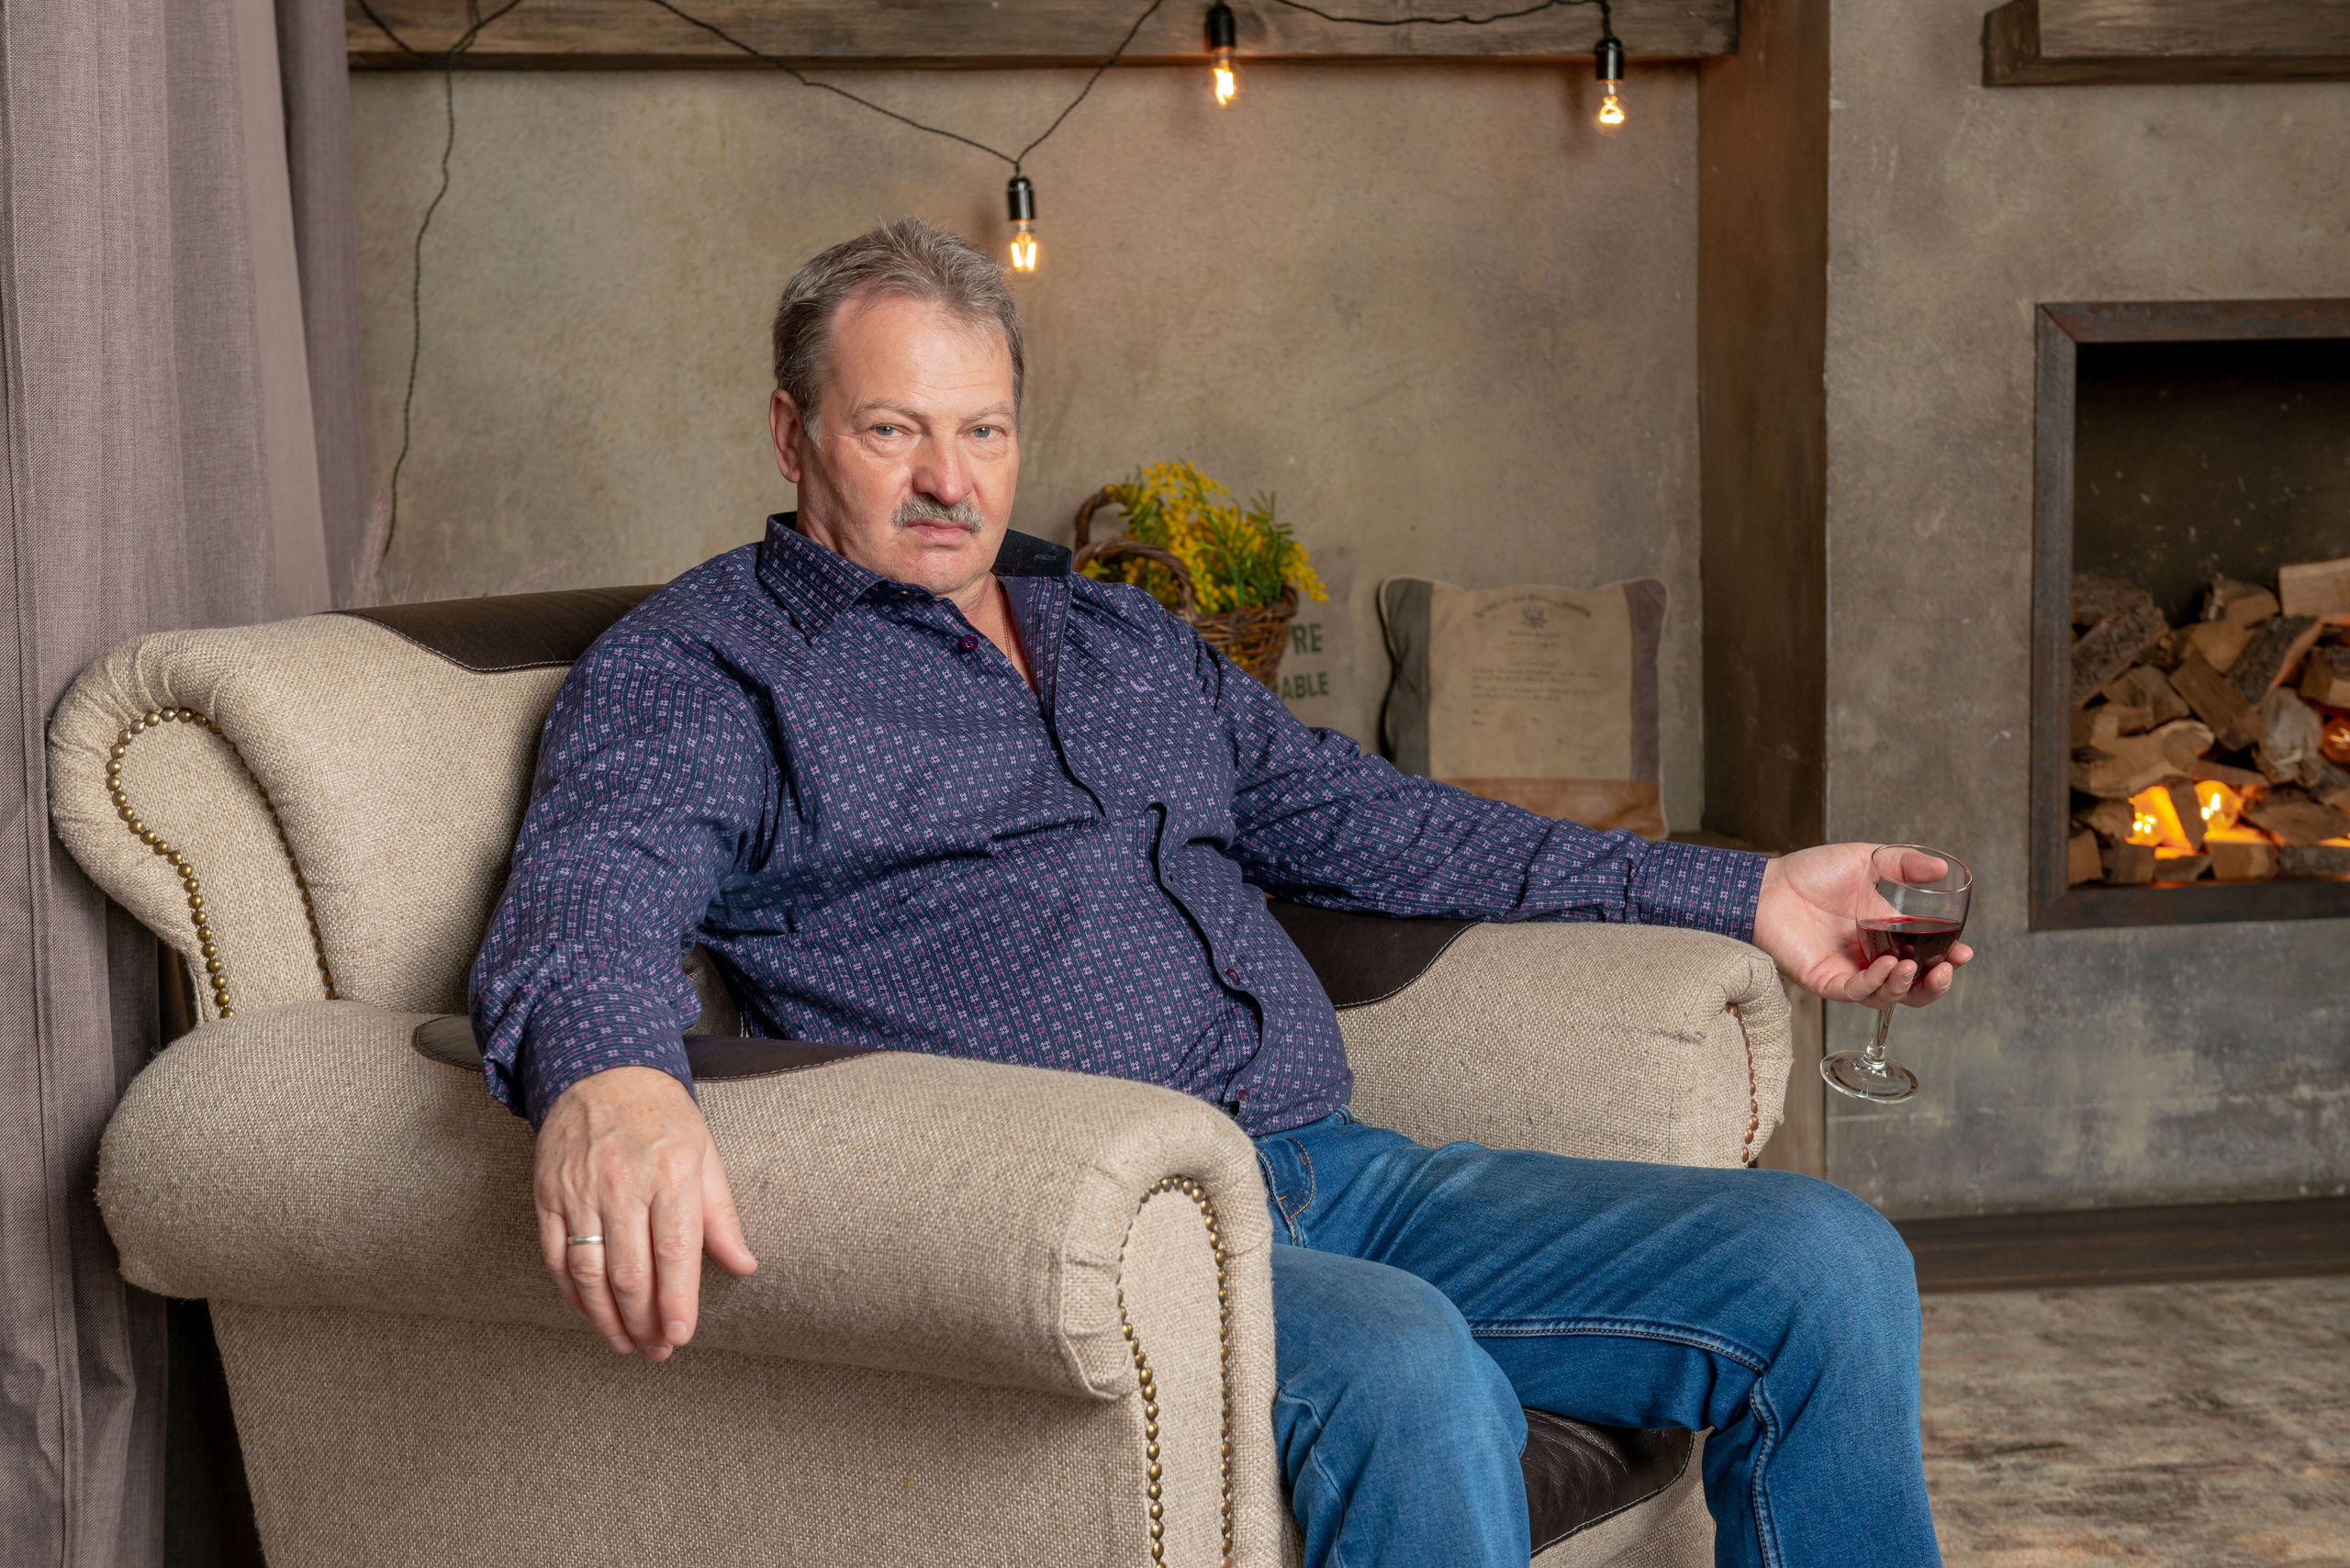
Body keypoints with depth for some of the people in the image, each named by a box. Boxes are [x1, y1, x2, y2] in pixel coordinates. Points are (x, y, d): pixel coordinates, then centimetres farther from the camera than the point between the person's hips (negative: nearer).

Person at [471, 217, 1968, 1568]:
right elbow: (588, 903, -13)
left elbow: (1363, 818, 31)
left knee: (1827, 1266, -7)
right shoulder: (695, 670, 5)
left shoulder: (1130, 640, 27)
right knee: (1409, 1375, -38)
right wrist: (604, 1082, -40)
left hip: (1326, 1169, 7)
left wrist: (1746, 898, 27)